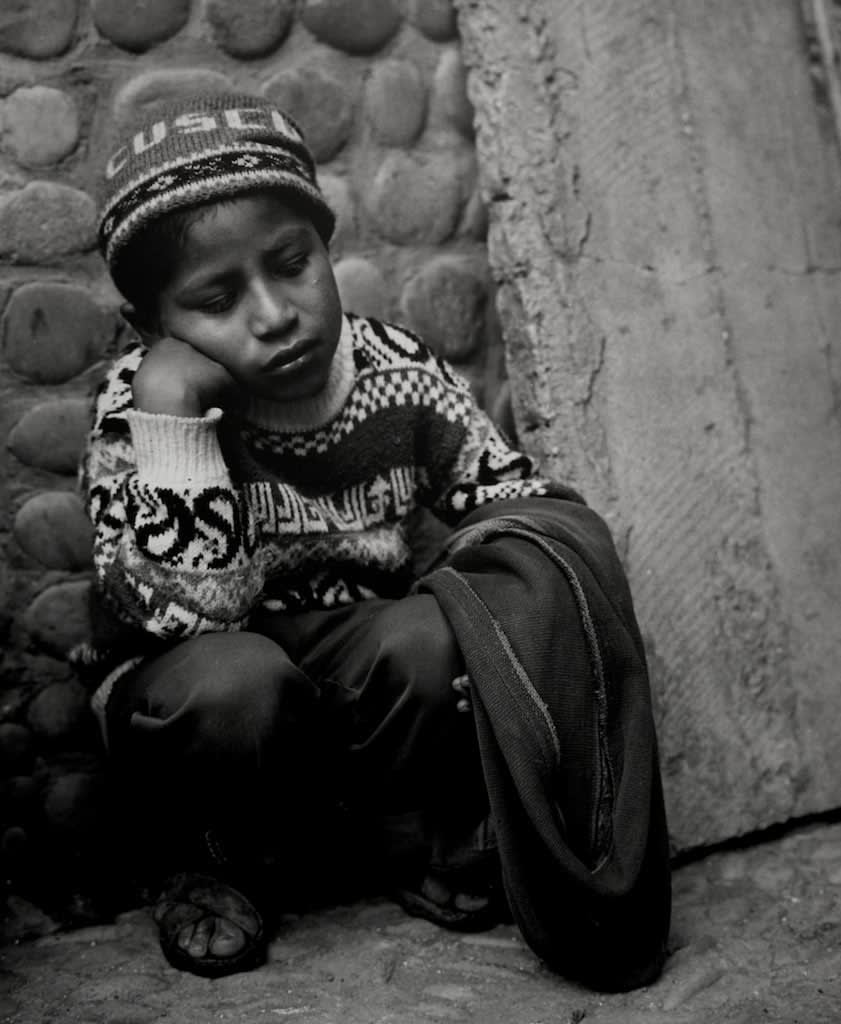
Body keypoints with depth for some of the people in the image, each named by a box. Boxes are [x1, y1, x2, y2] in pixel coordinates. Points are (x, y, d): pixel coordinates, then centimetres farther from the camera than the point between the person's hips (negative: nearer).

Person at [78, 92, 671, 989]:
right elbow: (189, 613, -28)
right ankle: (226, 867, -1)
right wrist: (171, 411, -35)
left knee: (421, 639, -29)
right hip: (201, 712, -1)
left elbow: (533, 510, -9)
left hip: (370, 702, 2)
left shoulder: (396, 369, -10)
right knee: (234, 675, -34)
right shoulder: (139, 406, -17)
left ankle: (421, 840, 1)